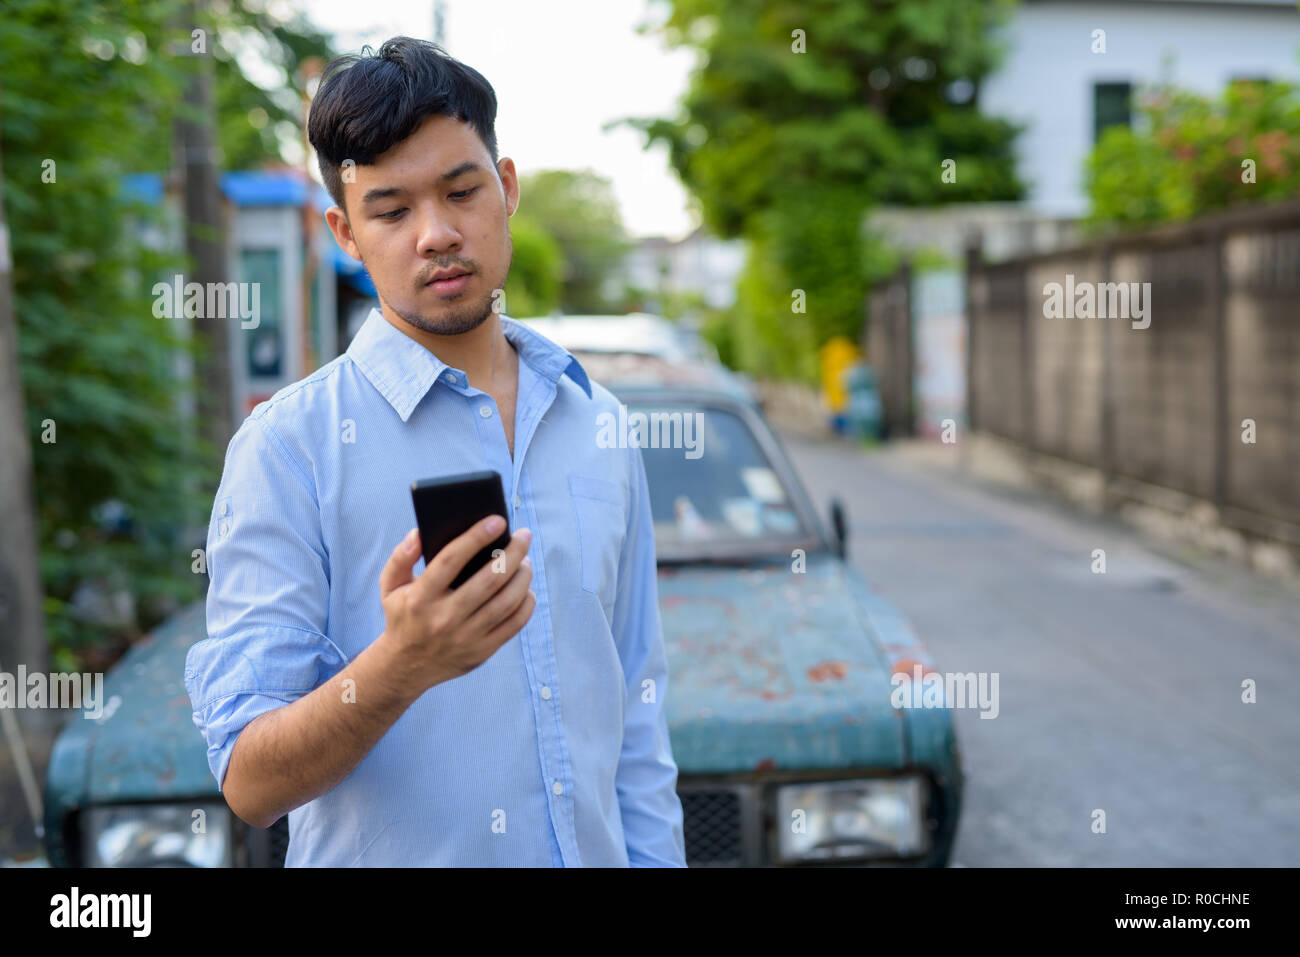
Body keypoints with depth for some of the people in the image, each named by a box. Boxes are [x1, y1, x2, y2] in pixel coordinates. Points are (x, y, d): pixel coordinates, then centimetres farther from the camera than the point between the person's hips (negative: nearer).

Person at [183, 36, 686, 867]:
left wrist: (653, 855, 2)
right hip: (388, 857, -4)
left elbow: (636, 711, 7)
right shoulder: (288, 445, -13)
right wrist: (399, 665, -34)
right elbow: (250, 782, -19)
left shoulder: (599, 425, 2)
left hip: (597, 850, 5)